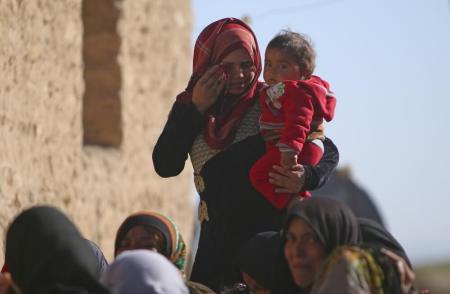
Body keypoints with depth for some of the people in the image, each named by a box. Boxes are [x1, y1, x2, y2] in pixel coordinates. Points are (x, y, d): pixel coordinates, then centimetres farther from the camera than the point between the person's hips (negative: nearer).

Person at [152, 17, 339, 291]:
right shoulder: (188, 106, 8)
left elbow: (328, 151, -1)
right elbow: (165, 166, -2)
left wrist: (307, 177, -23)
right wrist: (195, 109, -7)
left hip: (270, 229, -3)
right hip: (218, 236, 3)